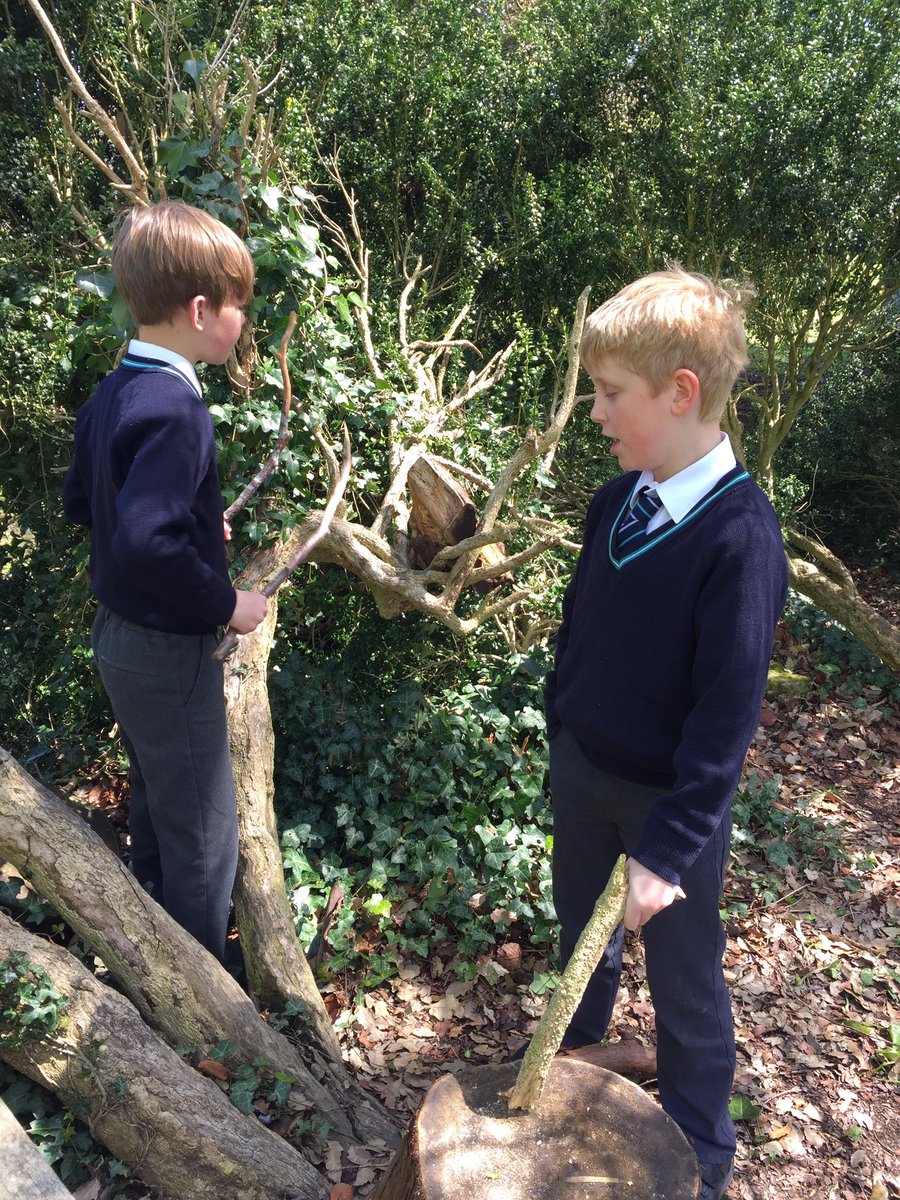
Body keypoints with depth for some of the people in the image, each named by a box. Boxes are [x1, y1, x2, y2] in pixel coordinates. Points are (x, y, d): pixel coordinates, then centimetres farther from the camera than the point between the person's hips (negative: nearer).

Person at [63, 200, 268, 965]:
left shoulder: (112, 393, 3)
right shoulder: (173, 407, -25)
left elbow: (81, 499, 15)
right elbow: (146, 544, -35)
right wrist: (225, 603, -21)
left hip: (122, 637, 10)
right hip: (170, 652, -10)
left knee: (157, 809, 26)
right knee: (204, 832, 7)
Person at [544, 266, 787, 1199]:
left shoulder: (738, 535, -25)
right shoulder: (617, 502, -5)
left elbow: (727, 713, -24)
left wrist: (670, 848, -22)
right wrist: (560, 722, 12)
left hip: (671, 799, -6)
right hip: (581, 769, 6)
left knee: (684, 980, 14)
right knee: (581, 926, 27)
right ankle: (577, 1046, 57)